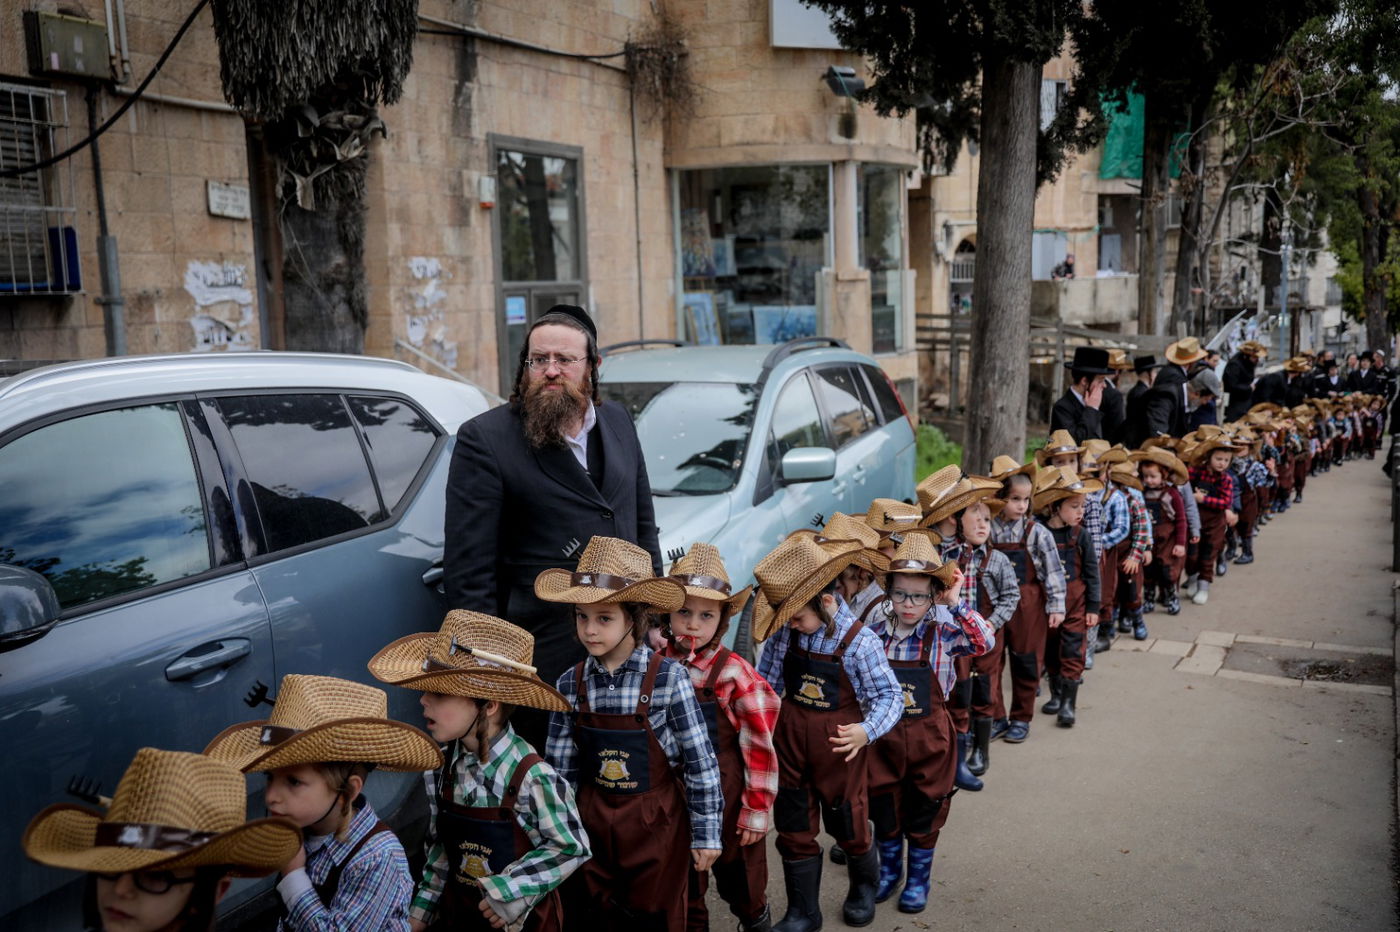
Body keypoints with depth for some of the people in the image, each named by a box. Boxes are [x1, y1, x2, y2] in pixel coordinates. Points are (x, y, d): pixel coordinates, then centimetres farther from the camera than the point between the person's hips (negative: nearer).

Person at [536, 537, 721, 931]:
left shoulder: (669, 678, -17)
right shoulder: (570, 684, -7)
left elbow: (700, 763, -12)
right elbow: (560, 768, 2)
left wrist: (706, 834, -8)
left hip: (656, 823, -3)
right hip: (594, 821, 3)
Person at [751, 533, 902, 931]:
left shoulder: (858, 641, -21)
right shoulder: (785, 631, -8)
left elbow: (889, 695, -19)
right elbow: (767, 680, 3)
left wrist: (866, 730, -34)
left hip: (839, 742, -4)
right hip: (790, 736, 4)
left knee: (848, 823, 15)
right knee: (794, 828, 12)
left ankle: (863, 887, 48)